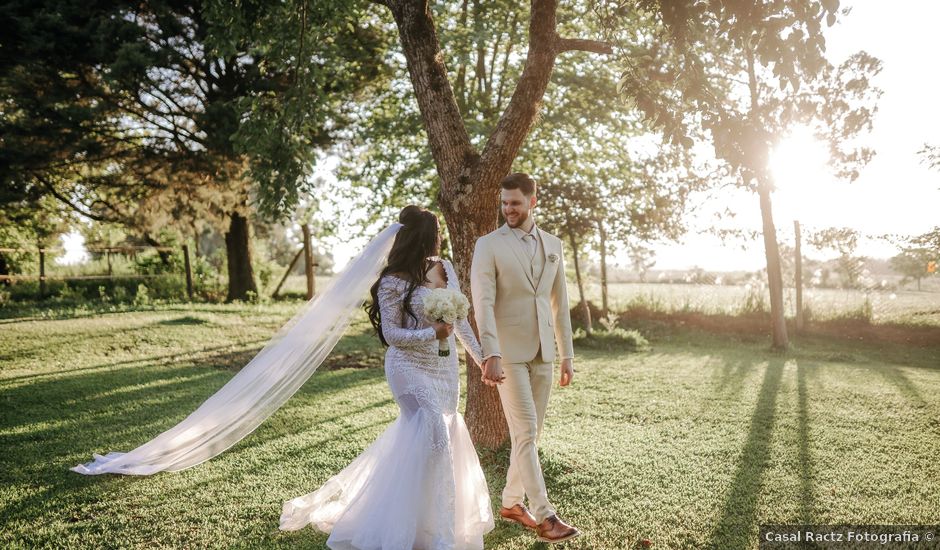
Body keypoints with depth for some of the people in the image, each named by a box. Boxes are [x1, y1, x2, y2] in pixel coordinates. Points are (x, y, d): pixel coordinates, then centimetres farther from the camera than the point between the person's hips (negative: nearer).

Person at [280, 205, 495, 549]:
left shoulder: (446, 269, 4)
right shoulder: (394, 281, -14)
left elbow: (460, 320, 10)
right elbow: (391, 333, -12)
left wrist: (481, 357, 11)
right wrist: (432, 334, -25)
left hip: (444, 368, 6)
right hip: (411, 368, -6)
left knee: (413, 434, 14)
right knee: (435, 436, -12)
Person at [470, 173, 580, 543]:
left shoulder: (553, 245, 10)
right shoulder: (488, 245, -5)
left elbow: (560, 303, 12)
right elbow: (483, 303, -13)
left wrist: (567, 354, 10)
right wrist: (491, 354, -24)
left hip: (542, 352, 5)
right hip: (508, 352, -5)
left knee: (531, 432, 11)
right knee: (525, 432, -6)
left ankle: (512, 502, 27)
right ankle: (544, 515, 3)